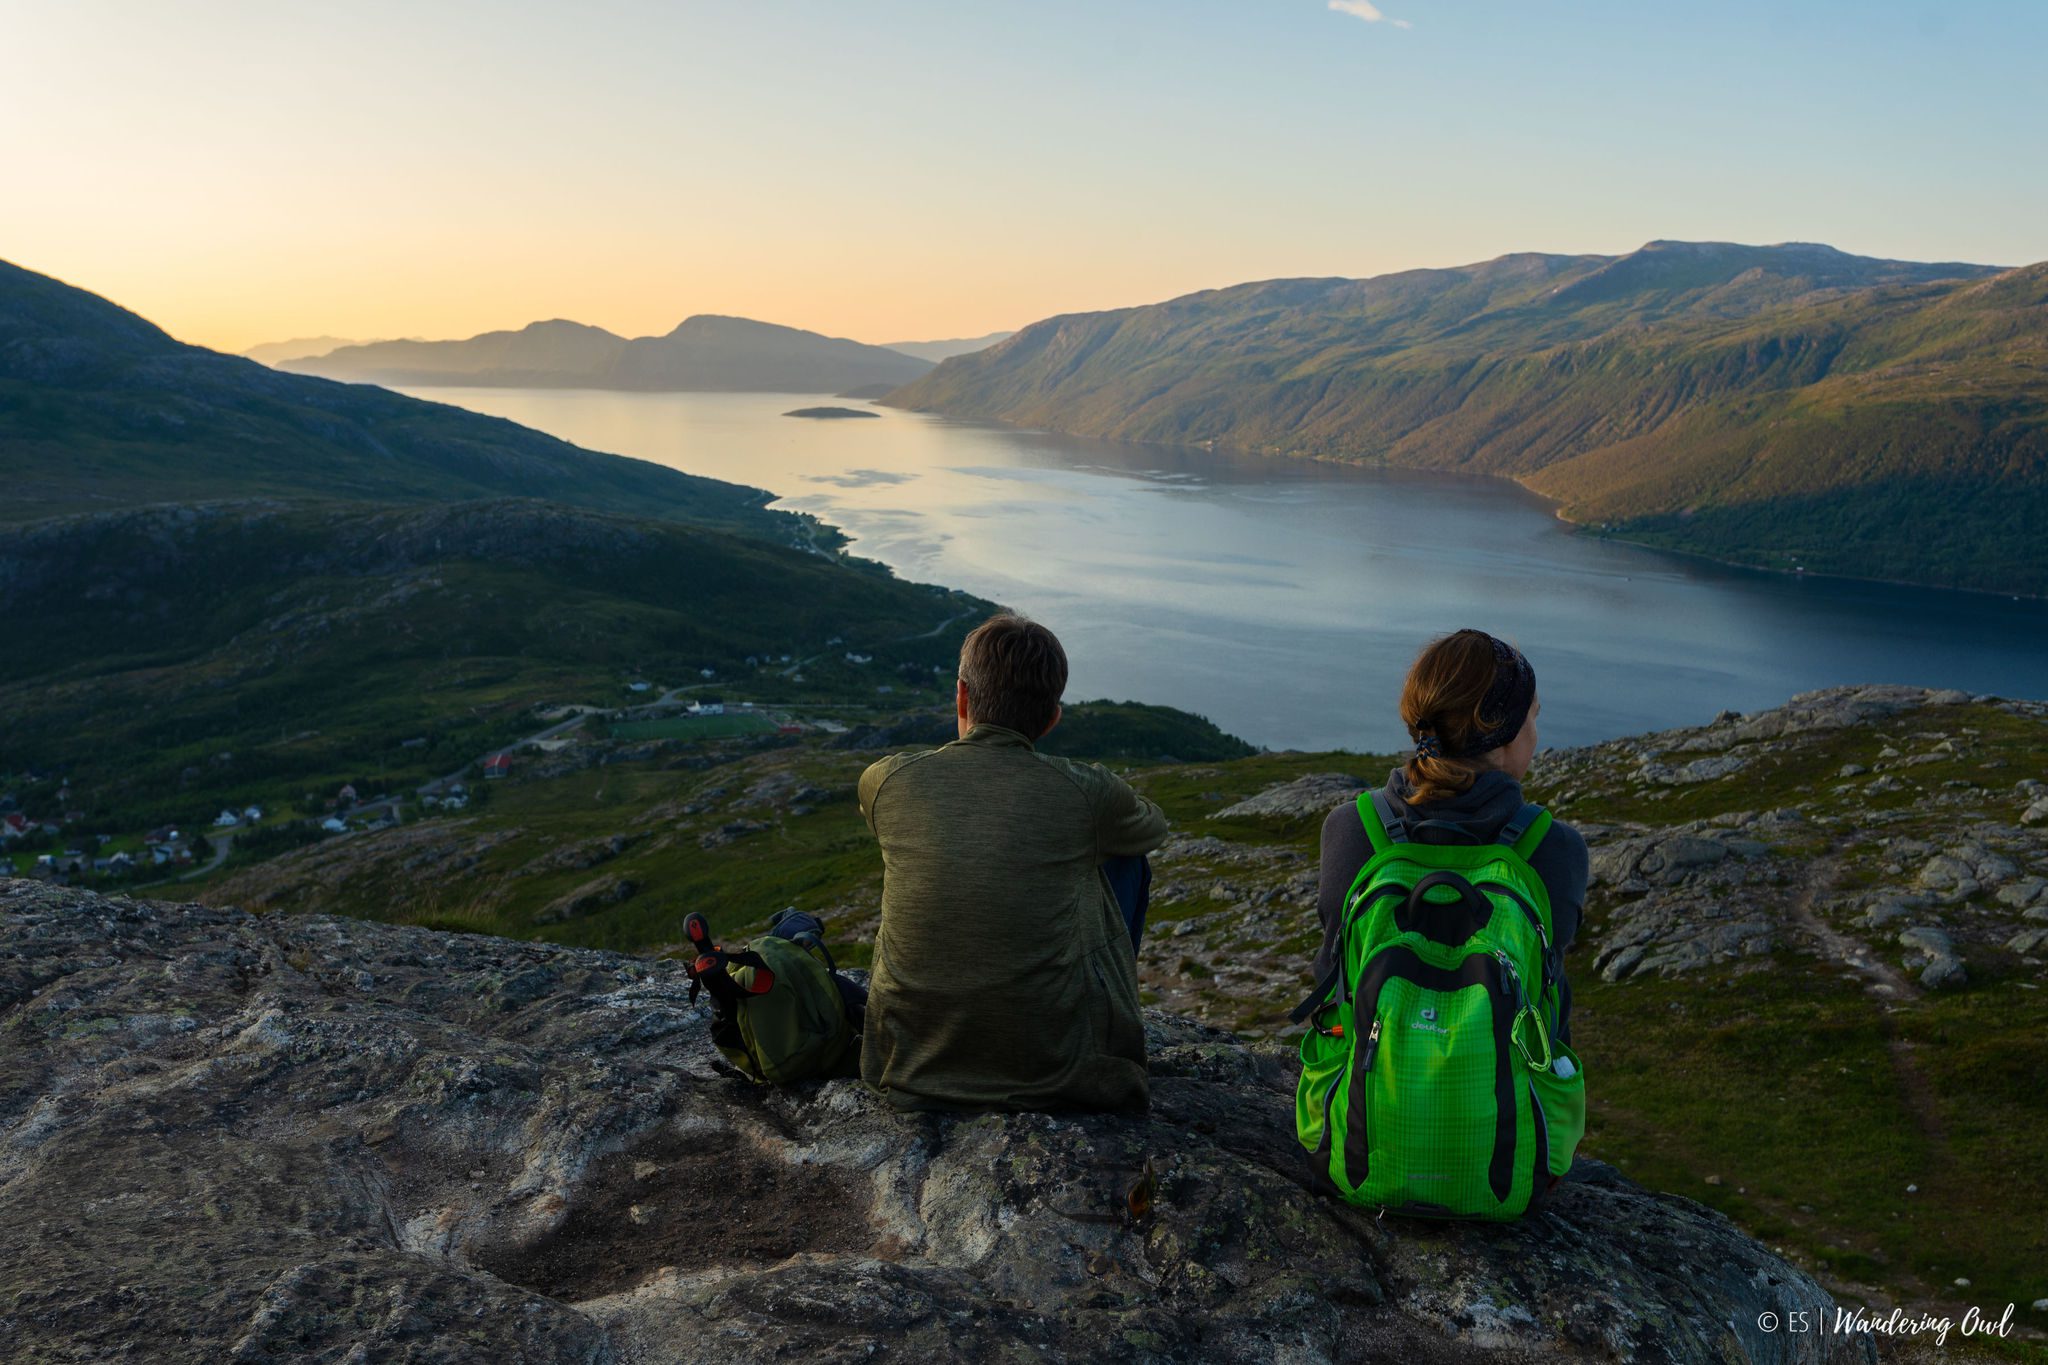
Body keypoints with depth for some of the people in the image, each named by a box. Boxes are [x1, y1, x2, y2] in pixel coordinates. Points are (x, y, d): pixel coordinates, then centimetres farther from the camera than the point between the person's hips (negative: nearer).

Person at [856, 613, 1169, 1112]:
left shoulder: (888, 781, -6)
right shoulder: (1086, 791, -10)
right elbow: (1154, 828, 16)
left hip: (910, 1065, 2)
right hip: (1052, 1068, -2)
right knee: (1126, 862, 18)